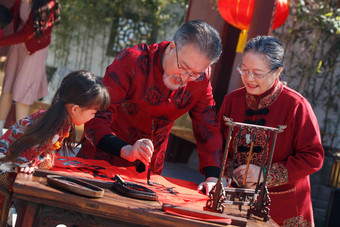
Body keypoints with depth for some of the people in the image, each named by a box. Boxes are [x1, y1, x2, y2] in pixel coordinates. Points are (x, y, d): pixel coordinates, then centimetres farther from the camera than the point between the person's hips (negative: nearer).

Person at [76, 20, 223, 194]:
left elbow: (208, 129, -4)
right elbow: (95, 119, -25)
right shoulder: (131, 61, -22)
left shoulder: (201, 79, -10)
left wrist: (213, 178, -19)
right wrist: (126, 150, -42)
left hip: (150, 170, 5)